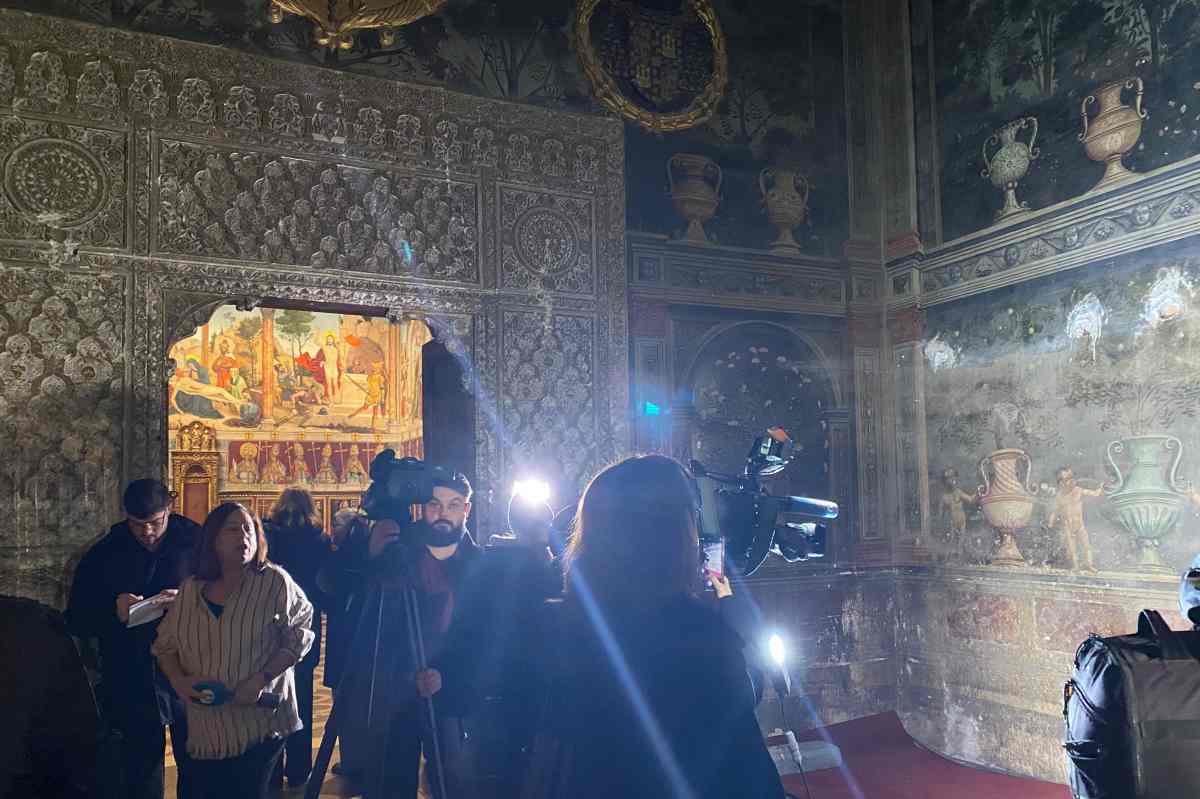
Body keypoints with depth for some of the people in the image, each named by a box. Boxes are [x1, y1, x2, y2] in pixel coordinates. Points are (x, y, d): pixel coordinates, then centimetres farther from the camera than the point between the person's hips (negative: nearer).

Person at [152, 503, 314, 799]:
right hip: (206, 730, 4)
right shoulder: (190, 590, 5)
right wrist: (179, 680, -5)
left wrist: (261, 678, -17)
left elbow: (299, 635, -6)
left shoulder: (274, 582, -7)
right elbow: (165, 645, 14)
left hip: (260, 724, -4)